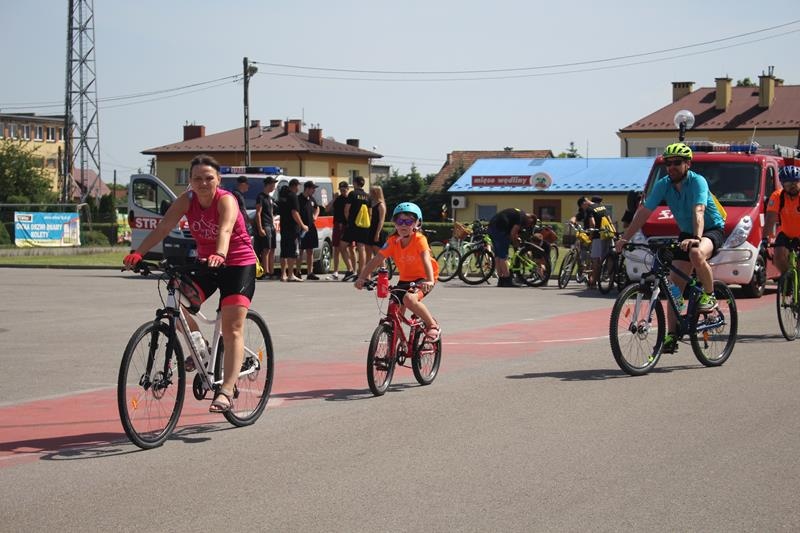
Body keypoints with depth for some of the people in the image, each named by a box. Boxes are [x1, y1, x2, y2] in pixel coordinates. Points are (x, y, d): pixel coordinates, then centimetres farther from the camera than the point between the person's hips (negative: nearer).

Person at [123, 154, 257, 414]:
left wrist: (220, 255, -62)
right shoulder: (187, 200, -8)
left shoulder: (226, 200, -22)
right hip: (205, 263, 5)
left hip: (238, 265, -5)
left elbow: (225, 229, -41)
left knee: (232, 327, -13)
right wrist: (138, 253, -34)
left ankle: (226, 392, -16)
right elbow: (163, 227, -19)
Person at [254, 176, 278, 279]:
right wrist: (260, 229, -20)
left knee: (272, 250, 8)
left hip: (271, 227, 9)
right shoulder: (261, 197, -7)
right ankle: (266, 272, -14)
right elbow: (258, 213, -13)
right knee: (266, 250, -12)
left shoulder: (270, 198, 20)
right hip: (265, 226, -9)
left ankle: (271, 272, 10)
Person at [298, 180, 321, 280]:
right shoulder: (299, 199, -11)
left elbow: (317, 208, 32)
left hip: (311, 228, 8)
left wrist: (315, 216, 13)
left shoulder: (312, 199, 13)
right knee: (300, 251, -4)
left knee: (310, 251, 10)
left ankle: (310, 273, 15)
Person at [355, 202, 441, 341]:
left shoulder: (419, 239, -21)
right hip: (405, 280, 6)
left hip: (422, 278, -6)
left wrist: (430, 281, -52)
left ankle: (433, 326, -12)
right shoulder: (393, 241, -9)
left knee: (409, 299, -32)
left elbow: (426, 259, -36)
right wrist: (362, 278, -24)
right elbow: (375, 260, -12)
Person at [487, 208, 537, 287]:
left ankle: (501, 280, 16)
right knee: (503, 256, -6)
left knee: (498, 255, 13)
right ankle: (507, 281, -5)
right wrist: (515, 242, 6)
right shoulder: (522, 217, -5)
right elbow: (513, 233, -10)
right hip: (499, 229, -10)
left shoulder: (518, 213, 24)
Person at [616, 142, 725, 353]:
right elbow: (643, 212, -7)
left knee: (696, 254, -40)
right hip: (686, 233, 6)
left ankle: (709, 296, -15)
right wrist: (625, 238, -15)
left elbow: (698, 212, -37)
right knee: (674, 285, -3)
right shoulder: (663, 185, -6)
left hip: (712, 230, -6)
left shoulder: (697, 182, -22)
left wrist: (696, 238, -53)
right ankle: (672, 336, 1)